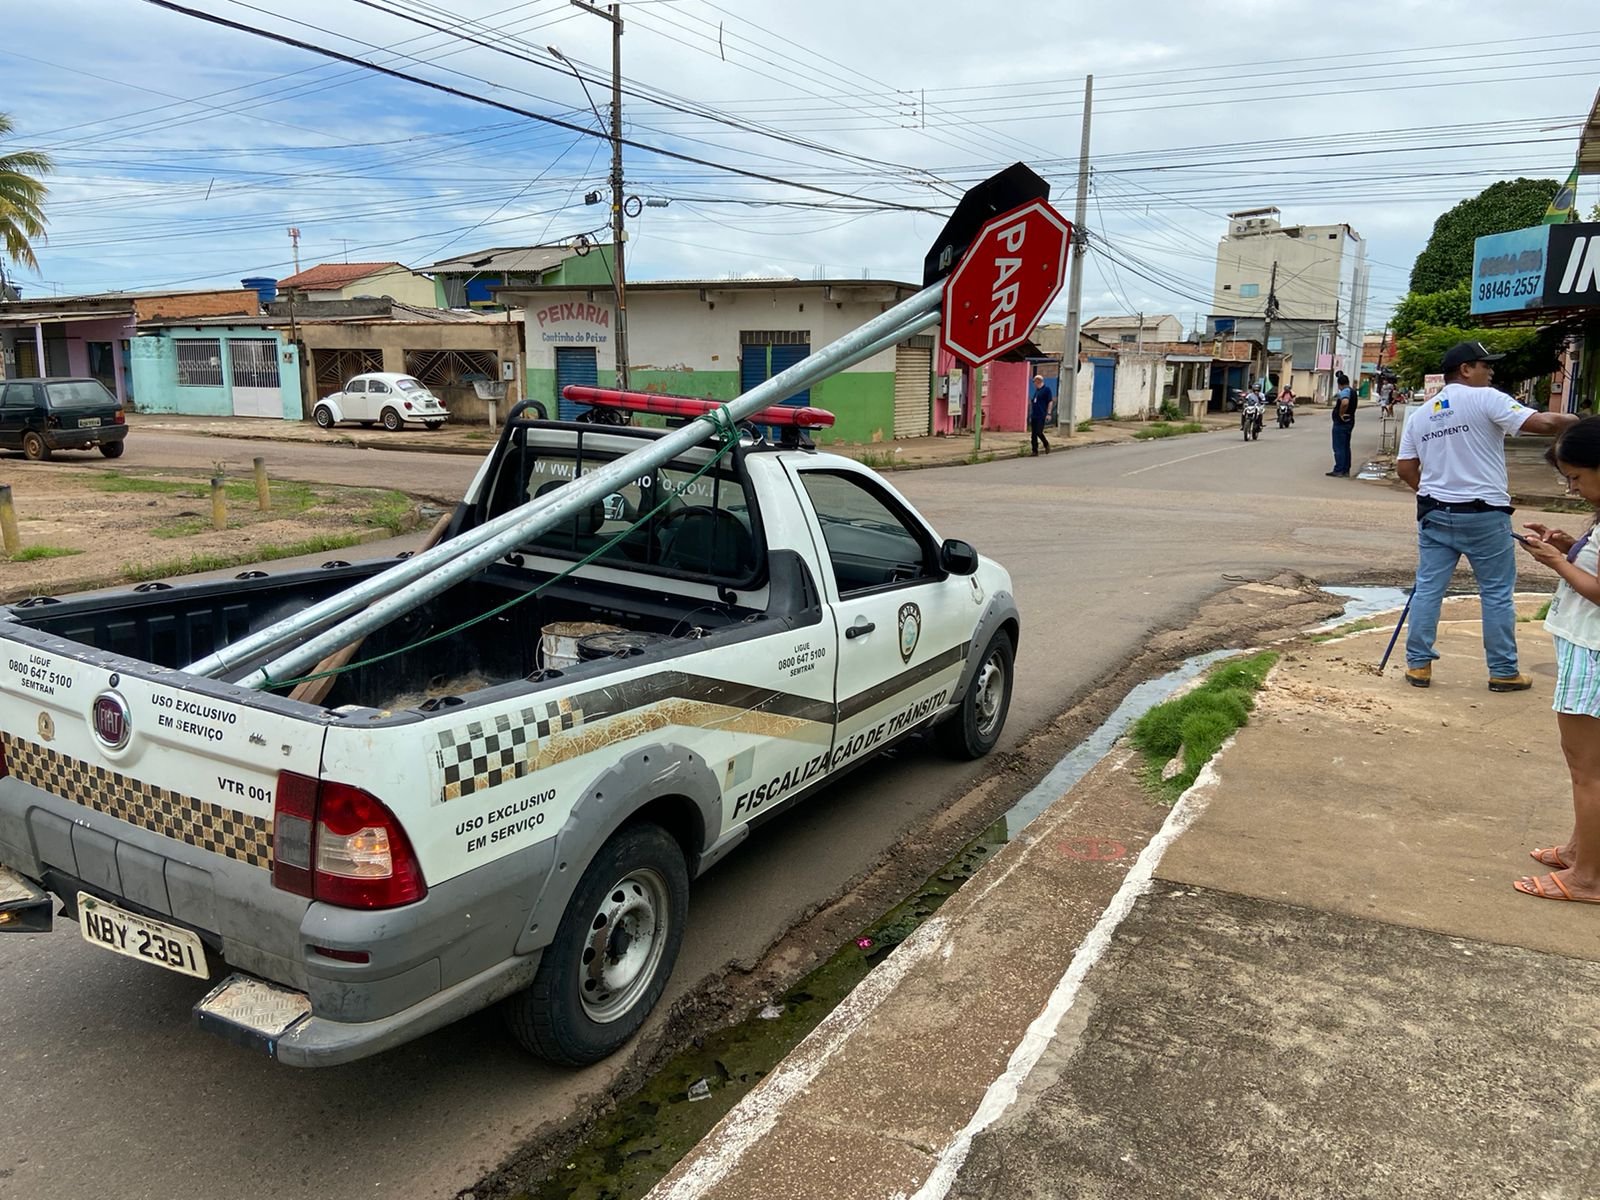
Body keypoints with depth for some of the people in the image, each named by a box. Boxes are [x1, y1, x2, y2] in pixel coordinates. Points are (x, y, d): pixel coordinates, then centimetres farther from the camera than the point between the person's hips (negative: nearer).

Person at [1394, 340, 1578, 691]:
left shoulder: (1420, 414, 9)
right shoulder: (1485, 399, -9)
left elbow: (1405, 468, 10)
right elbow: (1542, 422, -17)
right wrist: (1578, 421, -1)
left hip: (1436, 514, 5)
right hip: (1483, 515, -5)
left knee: (1428, 589, 8)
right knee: (1497, 594, 6)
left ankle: (1418, 664, 10)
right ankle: (1503, 672, 13)